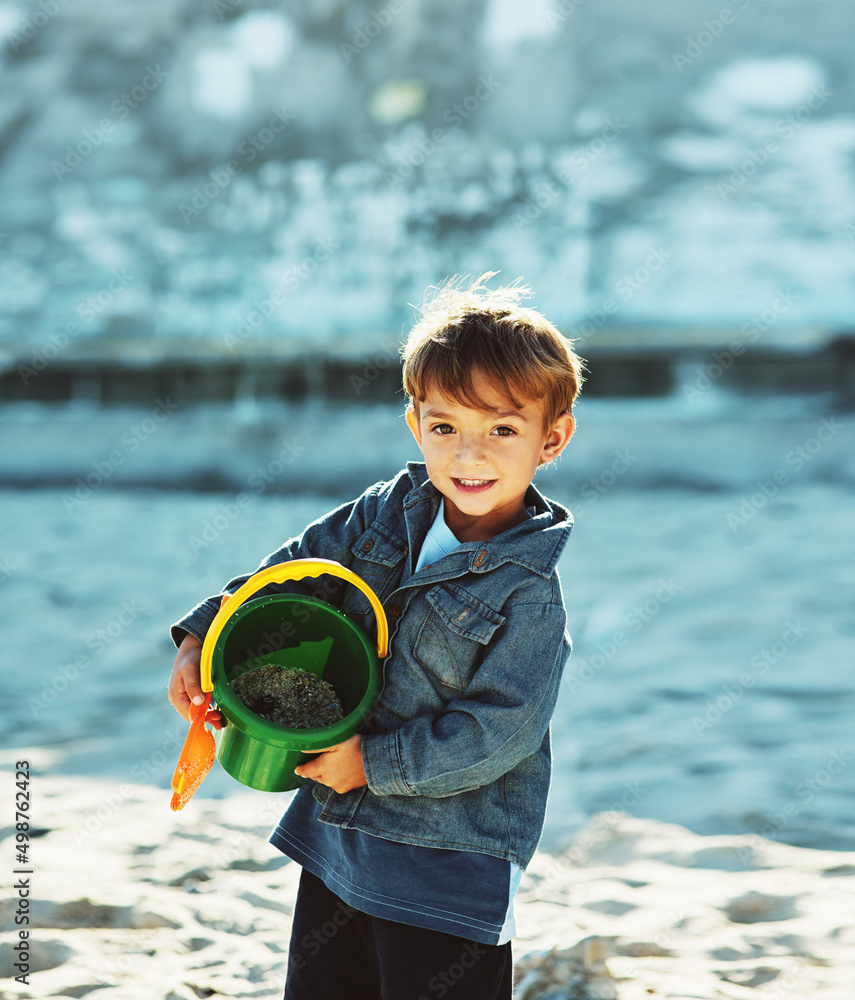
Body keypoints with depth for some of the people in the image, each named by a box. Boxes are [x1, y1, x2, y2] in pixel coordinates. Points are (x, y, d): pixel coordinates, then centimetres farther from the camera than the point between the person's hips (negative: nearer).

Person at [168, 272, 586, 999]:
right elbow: (298, 566, 8)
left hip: (448, 867, -7)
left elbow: (498, 732, -22)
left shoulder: (529, 594, -20)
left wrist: (374, 763, -18)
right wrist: (206, 638, -3)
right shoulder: (392, 509, -2)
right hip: (334, 830, 7)